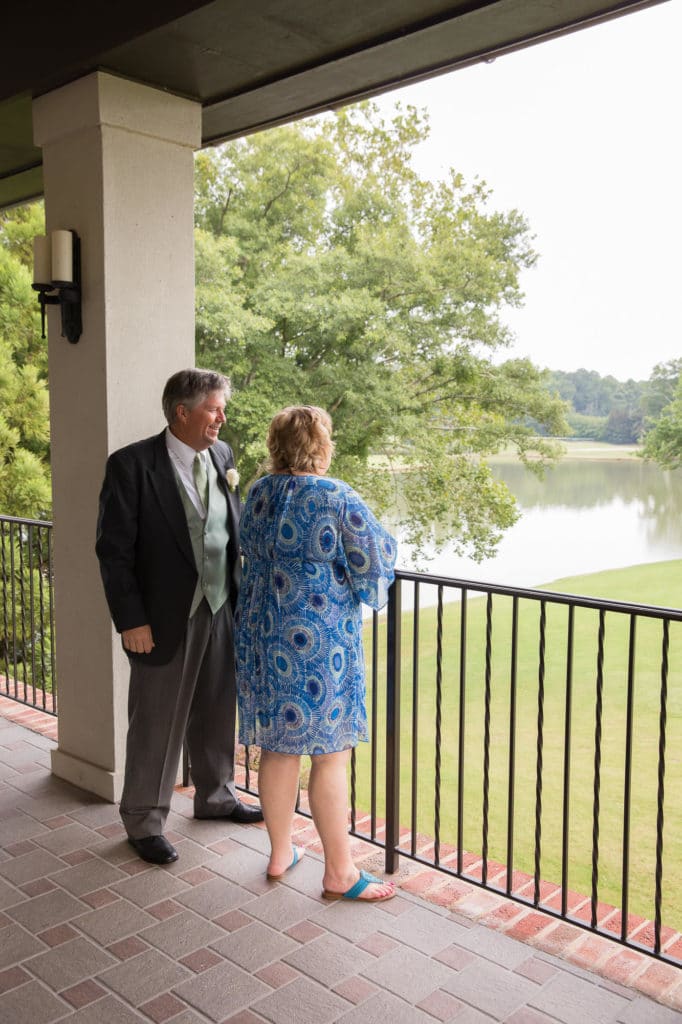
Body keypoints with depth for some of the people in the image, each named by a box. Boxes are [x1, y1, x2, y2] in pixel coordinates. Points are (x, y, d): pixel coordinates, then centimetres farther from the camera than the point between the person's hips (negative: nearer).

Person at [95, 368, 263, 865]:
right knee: (157, 723, 8)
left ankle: (216, 795, 41)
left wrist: (241, 592, 4)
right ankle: (144, 821, 27)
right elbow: (114, 549, -12)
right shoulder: (131, 465, -13)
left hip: (221, 611, 6)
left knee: (216, 713, 19)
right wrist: (131, 620, -14)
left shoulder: (222, 455, 4)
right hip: (165, 618, -5)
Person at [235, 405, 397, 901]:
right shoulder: (338, 499, -15)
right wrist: (381, 538, 10)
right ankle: (340, 872, 16)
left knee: (277, 747, 17)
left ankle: (280, 853, 31)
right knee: (331, 755, 4)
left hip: (262, 636, 7)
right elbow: (377, 560, -11)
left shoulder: (257, 494, 4)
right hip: (320, 643, -6)